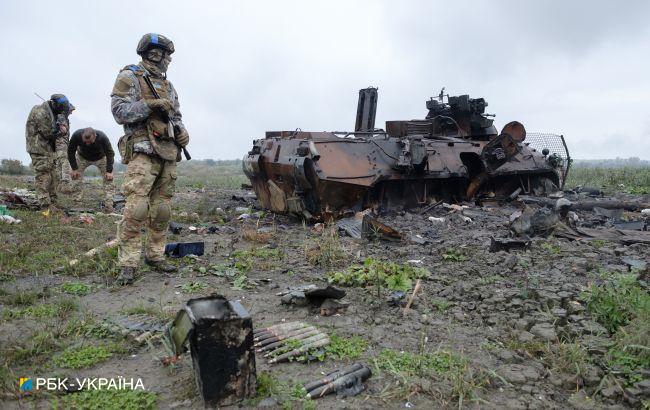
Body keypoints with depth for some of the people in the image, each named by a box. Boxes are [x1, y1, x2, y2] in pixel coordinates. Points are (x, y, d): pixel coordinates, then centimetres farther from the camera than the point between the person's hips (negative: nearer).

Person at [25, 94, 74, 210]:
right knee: (43, 177, -8)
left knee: (55, 175, 11)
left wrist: (64, 121, -2)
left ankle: (53, 200, 20)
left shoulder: (53, 113, 10)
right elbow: (47, 133, -20)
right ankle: (46, 204, -6)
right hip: (39, 148, -9)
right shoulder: (40, 112, -17)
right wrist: (59, 127, -10)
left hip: (50, 149, 9)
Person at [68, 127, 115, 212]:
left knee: (108, 179, -14)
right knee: (75, 177, -10)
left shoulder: (102, 137, -37)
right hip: (82, 157, 1)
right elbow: (71, 152, -18)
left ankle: (109, 206, -13)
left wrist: (109, 171, -26)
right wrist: (74, 168, -18)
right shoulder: (76, 135, -33)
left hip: (100, 158, -1)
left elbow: (110, 153, -25)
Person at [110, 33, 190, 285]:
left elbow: (176, 115, 23)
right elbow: (119, 112, -7)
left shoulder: (167, 85, 22)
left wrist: (181, 131, 3)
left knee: (162, 209, 7)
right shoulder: (129, 78, 2)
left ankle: (155, 255, 16)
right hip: (143, 150, -7)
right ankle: (128, 264, -9)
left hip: (168, 153, 7)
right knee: (136, 208, -14)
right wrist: (150, 105, -16)